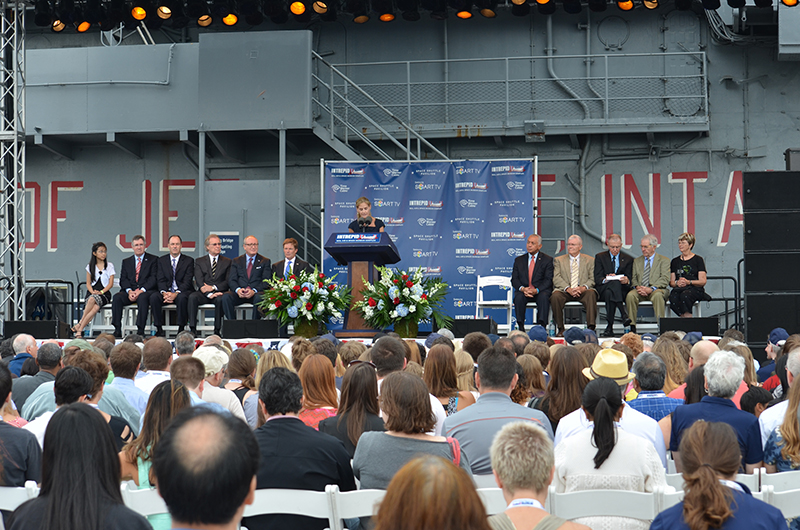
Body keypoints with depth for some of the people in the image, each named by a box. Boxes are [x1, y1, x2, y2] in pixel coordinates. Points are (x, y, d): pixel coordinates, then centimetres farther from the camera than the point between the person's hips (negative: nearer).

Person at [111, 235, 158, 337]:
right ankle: (117, 331, -27)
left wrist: (141, 290, -17)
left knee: (142, 298, -38)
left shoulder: (153, 260, 10)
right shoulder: (126, 261, 21)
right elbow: (123, 279, 10)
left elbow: (153, 278, -2)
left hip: (146, 291, -3)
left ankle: (140, 331, -37)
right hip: (130, 291, 3)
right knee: (116, 298, -27)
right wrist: (129, 291, -11)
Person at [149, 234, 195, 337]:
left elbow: (187, 281, -6)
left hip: (182, 292, -3)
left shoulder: (189, 261, 4)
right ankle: (159, 329, -22)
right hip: (167, 291, 3)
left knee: (182, 298, -37)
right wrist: (164, 293, -18)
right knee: (153, 298, -27)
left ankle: (181, 329, -26)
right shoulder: (162, 260, 13)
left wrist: (176, 294, -22)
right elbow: (160, 280, 3)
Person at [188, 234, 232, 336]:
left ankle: (217, 330, -29)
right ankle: (193, 329, -32)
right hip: (204, 293, 1)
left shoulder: (227, 262, 14)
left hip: (219, 292, -1)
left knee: (220, 299, -36)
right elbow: (199, 281, 0)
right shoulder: (199, 261, 14)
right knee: (192, 297, -31)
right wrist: (209, 294, -18)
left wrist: (213, 287, -13)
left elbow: (228, 282, 4)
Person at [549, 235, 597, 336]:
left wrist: (583, 288, -18)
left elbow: (593, 279, 4)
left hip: (583, 291, 0)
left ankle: (591, 327, -36)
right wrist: (568, 289, -16)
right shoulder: (558, 260, 16)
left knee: (591, 294, -34)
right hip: (565, 291, 0)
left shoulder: (590, 260, 16)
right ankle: (560, 329, -24)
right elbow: (556, 279, 2)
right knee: (555, 296, -32)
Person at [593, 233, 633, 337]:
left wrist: (627, 281, -18)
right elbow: (597, 279, 3)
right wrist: (606, 279, -21)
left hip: (622, 291, 1)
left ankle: (609, 327, -45)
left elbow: (629, 281, 9)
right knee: (615, 283, -39)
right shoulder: (600, 257, 15)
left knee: (609, 293, -39)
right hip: (602, 290, -1)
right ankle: (624, 314, -49)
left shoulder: (628, 259, 18)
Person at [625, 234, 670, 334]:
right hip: (640, 291, 3)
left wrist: (651, 288, -18)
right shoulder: (637, 261, 23)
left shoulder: (664, 260, 10)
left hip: (656, 289, -3)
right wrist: (637, 287, -10)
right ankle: (632, 327, -28)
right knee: (630, 295, -31)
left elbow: (665, 279, -3)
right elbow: (633, 278, 15)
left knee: (658, 295, -39)